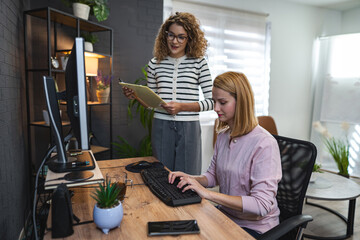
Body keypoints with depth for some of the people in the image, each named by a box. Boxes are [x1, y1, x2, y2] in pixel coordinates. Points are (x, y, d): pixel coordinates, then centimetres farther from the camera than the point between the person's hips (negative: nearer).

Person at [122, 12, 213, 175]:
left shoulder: (198, 63, -1)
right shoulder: (155, 64, 7)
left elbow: (211, 101, -4)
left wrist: (181, 106, -14)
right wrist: (135, 95, -6)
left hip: (188, 127, -2)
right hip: (161, 126, 2)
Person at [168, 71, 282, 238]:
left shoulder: (264, 144, -22)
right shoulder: (223, 135, 2)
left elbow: (262, 206, -25)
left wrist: (208, 193, -27)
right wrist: (191, 178, -7)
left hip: (254, 227, -6)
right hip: (225, 215, 6)